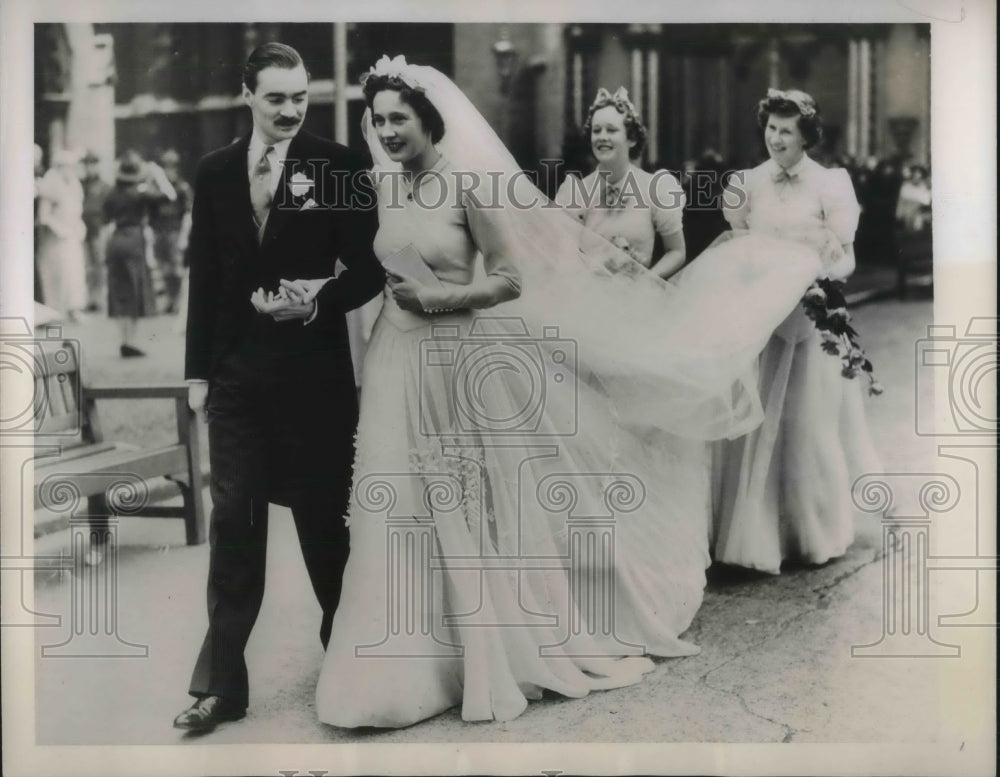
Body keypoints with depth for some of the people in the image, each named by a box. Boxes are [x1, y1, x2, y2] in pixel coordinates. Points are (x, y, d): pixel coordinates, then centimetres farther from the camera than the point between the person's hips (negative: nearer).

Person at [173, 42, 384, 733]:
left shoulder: (338, 165, -4)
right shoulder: (215, 171, 7)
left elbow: (368, 266, -3)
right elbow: (205, 276, 8)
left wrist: (319, 303, -20)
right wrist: (198, 370, 7)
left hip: (314, 370, -2)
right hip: (237, 371, 3)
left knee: (323, 515, 10)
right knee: (234, 519, 2)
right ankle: (222, 683, 8)